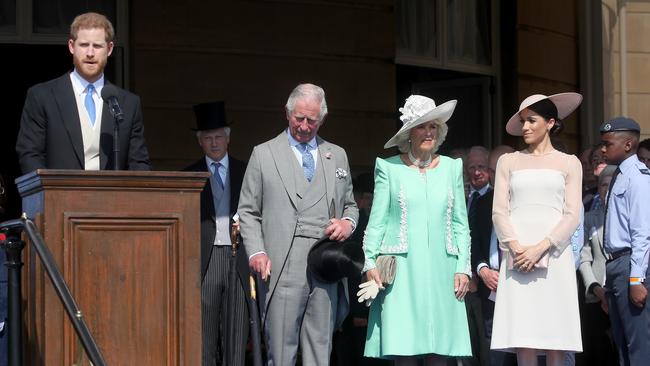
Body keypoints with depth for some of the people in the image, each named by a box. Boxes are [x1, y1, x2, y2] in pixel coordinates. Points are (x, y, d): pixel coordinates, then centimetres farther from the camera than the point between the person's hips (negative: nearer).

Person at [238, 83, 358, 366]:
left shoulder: (337, 156, 19)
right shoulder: (264, 154, 9)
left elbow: (350, 204, 25)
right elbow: (248, 212, 7)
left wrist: (348, 222, 1)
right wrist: (256, 252, -8)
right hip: (282, 267, -3)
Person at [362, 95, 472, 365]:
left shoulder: (451, 168, 13)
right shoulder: (389, 168, 5)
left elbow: (460, 224, 13)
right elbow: (376, 221, 5)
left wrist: (463, 268, 5)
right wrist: (370, 262, -6)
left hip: (441, 270, 2)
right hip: (401, 271, -2)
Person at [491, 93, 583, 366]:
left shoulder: (568, 163, 12)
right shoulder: (508, 162, 15)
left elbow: (572, 215, 3)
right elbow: (499, 211, 7)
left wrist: (540, 248, -10)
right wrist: (516, 248, -10)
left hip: (554, 255, -1)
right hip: (517, 258, 1)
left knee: (556, 336, -5)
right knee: (523, 338, -7)